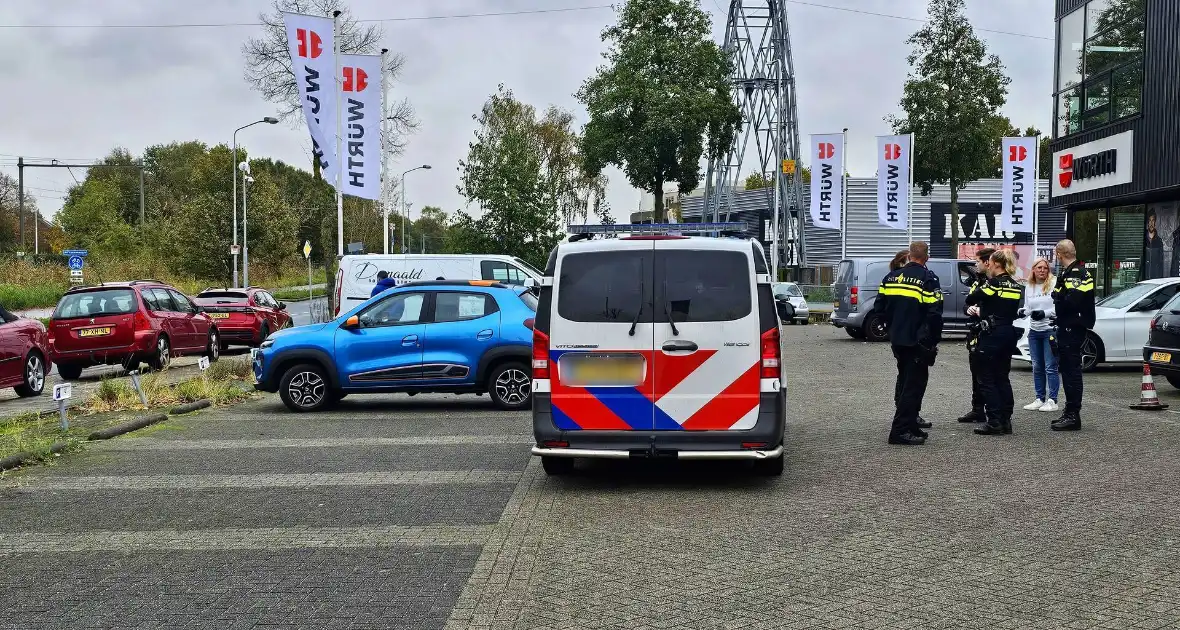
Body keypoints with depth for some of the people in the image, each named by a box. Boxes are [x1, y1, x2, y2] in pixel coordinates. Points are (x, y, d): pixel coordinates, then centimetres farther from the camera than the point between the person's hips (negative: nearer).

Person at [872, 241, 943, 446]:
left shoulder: (891, 277, 7)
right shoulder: (928, 279, -11)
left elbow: (879, 307, 10)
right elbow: (934, 313, -16)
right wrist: (934, 340, -5)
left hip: (897, 339, 7)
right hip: (918, 342, -6)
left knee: (904, 382, 17)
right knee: (914, 385, -3)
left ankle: (909, 426, 25)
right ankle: (901, 430, -6)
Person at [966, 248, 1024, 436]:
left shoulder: (993, 284, -14)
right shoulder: (1016, 286, 9)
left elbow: (970, 299, -13)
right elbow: (1011, 311, 14)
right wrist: (981, 311, 13)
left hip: (991, 335, -8)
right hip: (1009, 334, 8)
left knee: (987, 379, -1)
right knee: (1003, 378, 14)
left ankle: (995, 422, -3)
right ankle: (1006, 421, 15)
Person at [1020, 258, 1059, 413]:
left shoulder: (1054, 284, -6)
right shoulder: (1029, 287, 12)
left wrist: (1045, 313, -21)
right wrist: (1023, 312, -3)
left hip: (1051, 330, -6)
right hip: (1034, 331, 6)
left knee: (1050, 367, -4)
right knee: (1037, 367, 10)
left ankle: (1052, 400, 1)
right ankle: (1040, 399, 18)